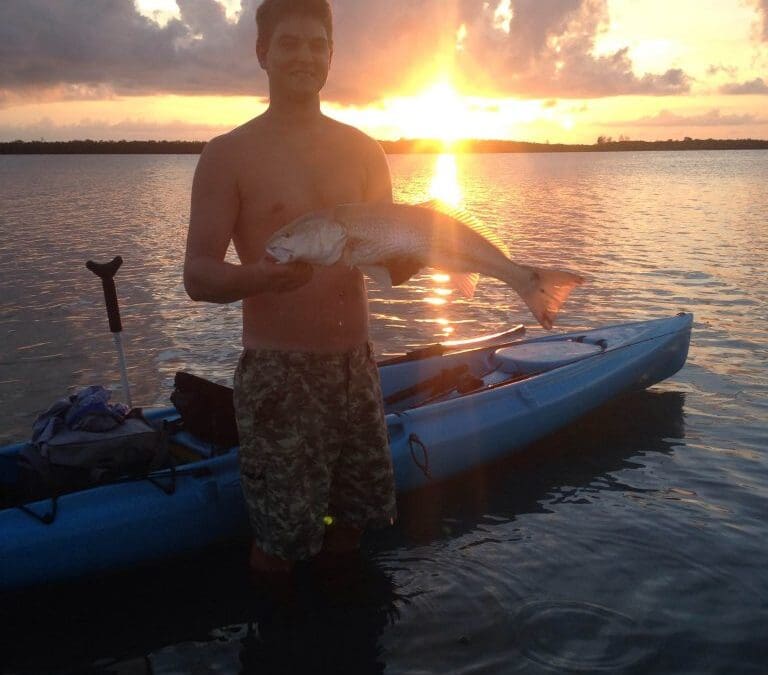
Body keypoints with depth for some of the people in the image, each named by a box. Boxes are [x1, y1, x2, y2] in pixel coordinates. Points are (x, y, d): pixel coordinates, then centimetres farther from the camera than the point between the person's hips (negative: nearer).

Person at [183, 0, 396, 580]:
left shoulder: (364, 152, 8)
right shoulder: (229, 155, -4)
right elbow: (197, 276, -9)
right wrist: (261, 277, -30)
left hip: (355, 363, 5)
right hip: (276, 372, -4)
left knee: (358, 514, 14)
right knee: (283, 537, 1)